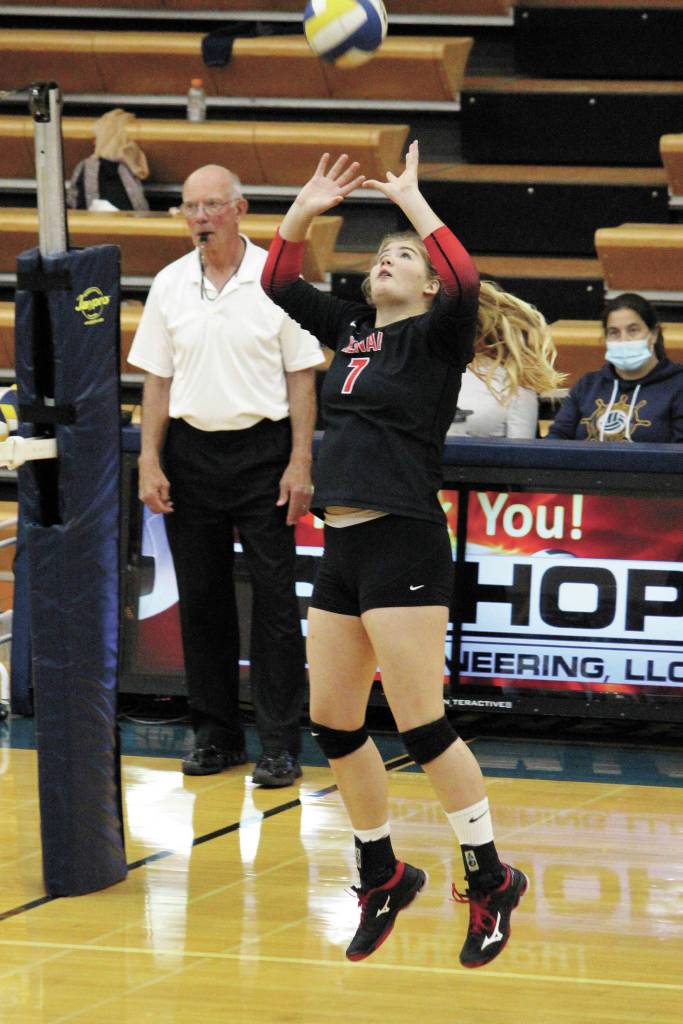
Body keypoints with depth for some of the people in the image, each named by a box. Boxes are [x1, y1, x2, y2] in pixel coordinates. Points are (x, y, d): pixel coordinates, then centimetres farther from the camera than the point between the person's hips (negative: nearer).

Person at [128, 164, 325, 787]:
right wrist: (150, 462, 2)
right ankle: (216, 735, 15)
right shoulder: (169, 286, 6)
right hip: (191, 452, 3)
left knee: (275, 597, -4)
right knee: (201, 598, 6)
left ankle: (280, 743, -2)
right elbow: (157, 379, 10)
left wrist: (300, 463, -8)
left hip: (262, 449, -3)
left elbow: (301, 377, -2)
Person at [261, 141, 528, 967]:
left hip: (402, 544, -8)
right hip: (342, 548, 8)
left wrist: (412, 201, -17)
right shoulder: (352, 330, 16)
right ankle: (383, 875, 25)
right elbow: (279, 283, 22)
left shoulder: (435, 337, -3)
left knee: (421, 726, -8)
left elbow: (465, 284, -24)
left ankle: (489, 879, 4)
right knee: (332, 725, 10)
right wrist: (305, 209, 10)